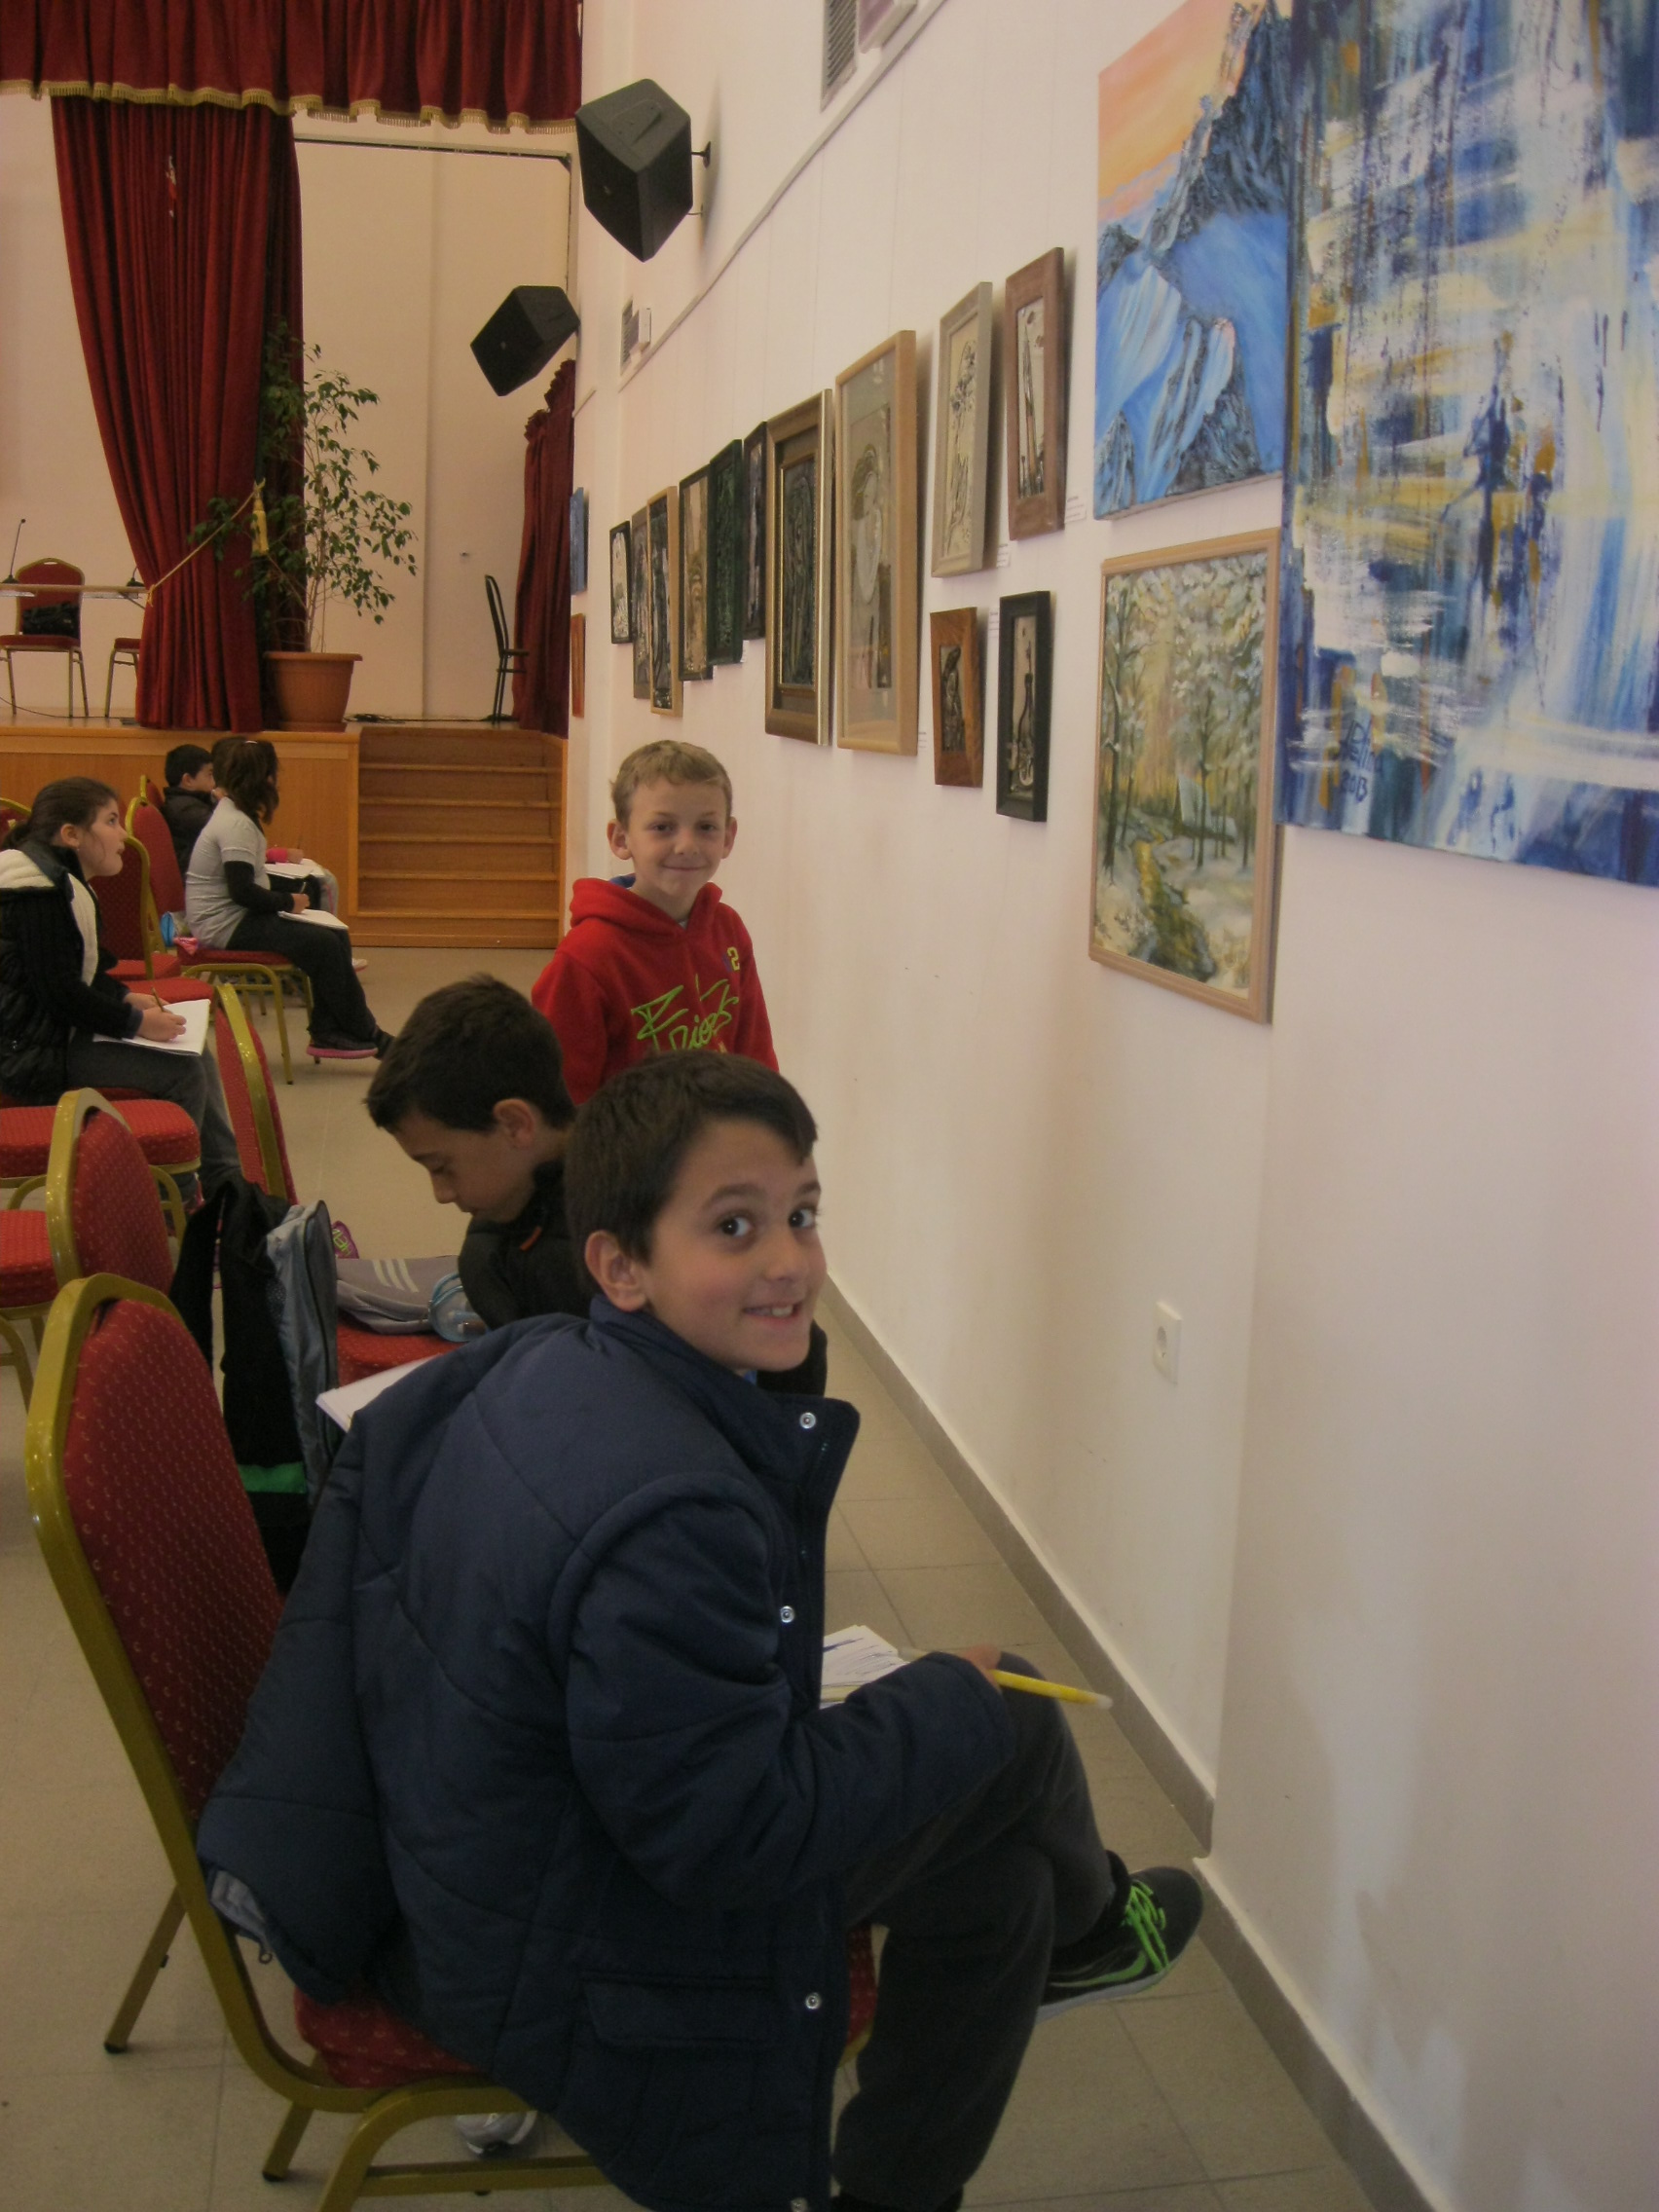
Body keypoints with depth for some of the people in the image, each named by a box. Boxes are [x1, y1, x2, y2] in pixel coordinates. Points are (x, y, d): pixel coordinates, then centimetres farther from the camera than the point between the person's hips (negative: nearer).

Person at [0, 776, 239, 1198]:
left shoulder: (63, 882, 14)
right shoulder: (40, 894, -20)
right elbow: (60, 992, -24)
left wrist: (126, 998, 7)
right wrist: (136, 1021, -18)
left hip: (58, 1033, 11)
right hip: (34, 1053, -11)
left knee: (197, 1054, 10)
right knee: (183, 1072, -16)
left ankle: (225, 1184, 15)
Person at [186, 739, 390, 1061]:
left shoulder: (232, 811, 13)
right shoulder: (236, 825, -20)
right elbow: (242, 892, -25)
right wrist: (289, 901, -13)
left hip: (239, 917, 11)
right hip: (225, 926, -11)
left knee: (337, 936, -2)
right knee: (323, 943, -19)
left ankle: (327, 1033, -3)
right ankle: (367, 1035, -5)